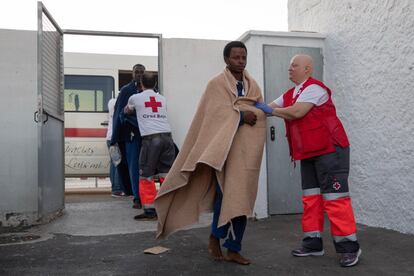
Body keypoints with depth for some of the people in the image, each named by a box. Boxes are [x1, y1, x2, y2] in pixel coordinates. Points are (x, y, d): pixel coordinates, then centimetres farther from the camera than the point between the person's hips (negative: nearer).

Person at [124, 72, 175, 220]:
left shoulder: (135, 98, 12)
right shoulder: (162, 99, 21)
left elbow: (127, 111, 33)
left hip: (150, 137, -4)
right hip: (167, 136, 4)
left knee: (146, 176, 3)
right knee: (167, 174, 8)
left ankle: (150, 210, 2)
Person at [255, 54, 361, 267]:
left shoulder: (314, 88, -13)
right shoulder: (289, 95, 15)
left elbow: (297, 112, -24)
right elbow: (268, 108, 13)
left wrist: (271, 110, -12)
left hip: (329, 150, -9)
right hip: (308, 154, 9)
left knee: (334, 198, -7)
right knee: (311, 198, 10)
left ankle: (349, 247, 2)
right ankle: (313, 243, 17)